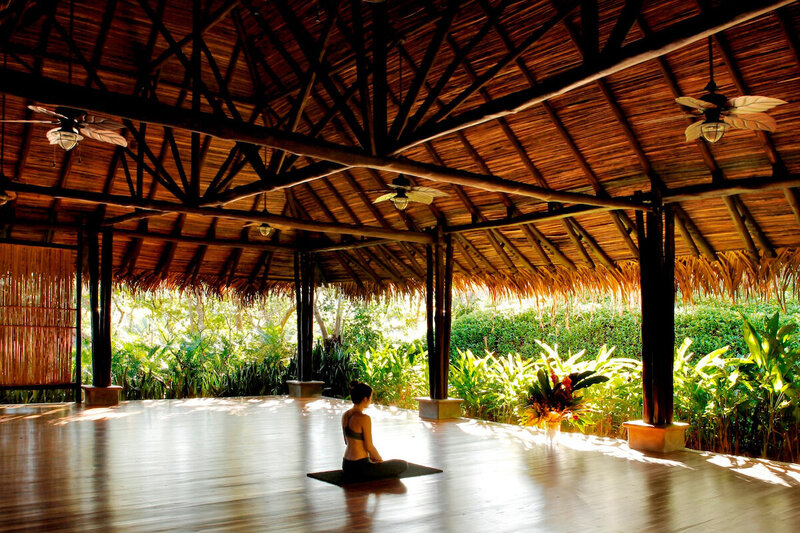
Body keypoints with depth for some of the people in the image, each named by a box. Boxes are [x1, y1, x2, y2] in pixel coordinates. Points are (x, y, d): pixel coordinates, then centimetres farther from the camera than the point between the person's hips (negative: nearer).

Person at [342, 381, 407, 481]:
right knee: (403, 465, 3)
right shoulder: (364, 418, -21)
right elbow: (369, 446, -18)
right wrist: (380, 460, 1)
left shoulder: (345, 415, 4)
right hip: (359, 468, -9)